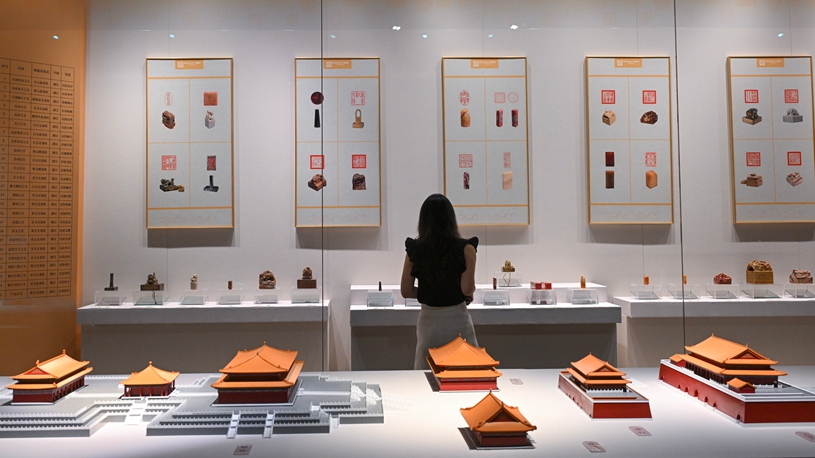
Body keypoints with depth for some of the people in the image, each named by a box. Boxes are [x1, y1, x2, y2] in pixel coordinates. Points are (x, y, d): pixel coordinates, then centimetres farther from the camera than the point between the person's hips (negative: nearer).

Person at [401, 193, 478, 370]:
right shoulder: (465, 248, -9)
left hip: (428, 320, 3)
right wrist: (471, 291, 6)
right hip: (457, 320, -2)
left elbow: (406, 292, -1)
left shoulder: (414, 250, -3)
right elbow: (467, 289, -16)